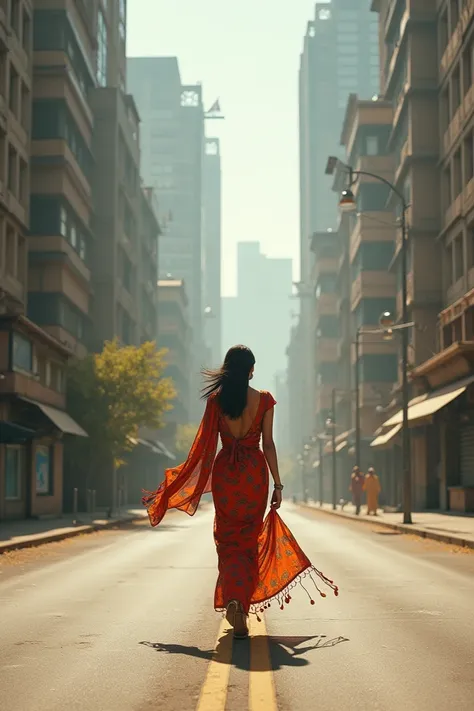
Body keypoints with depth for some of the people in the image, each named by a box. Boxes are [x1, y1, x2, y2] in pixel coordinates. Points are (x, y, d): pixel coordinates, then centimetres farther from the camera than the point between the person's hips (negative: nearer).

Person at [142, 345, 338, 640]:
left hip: (224, 472, 0)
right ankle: (243, 604, 1)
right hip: (255, 473, 0)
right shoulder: (264, 400, -3)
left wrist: (179, 480, 7)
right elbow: (268, 444, -4)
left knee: (228, 540, 11)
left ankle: (232, 599, -9)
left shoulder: (216, 399, -2)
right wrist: (278, 484, 1)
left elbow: (206, 444, -2)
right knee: (249, 540, 10)